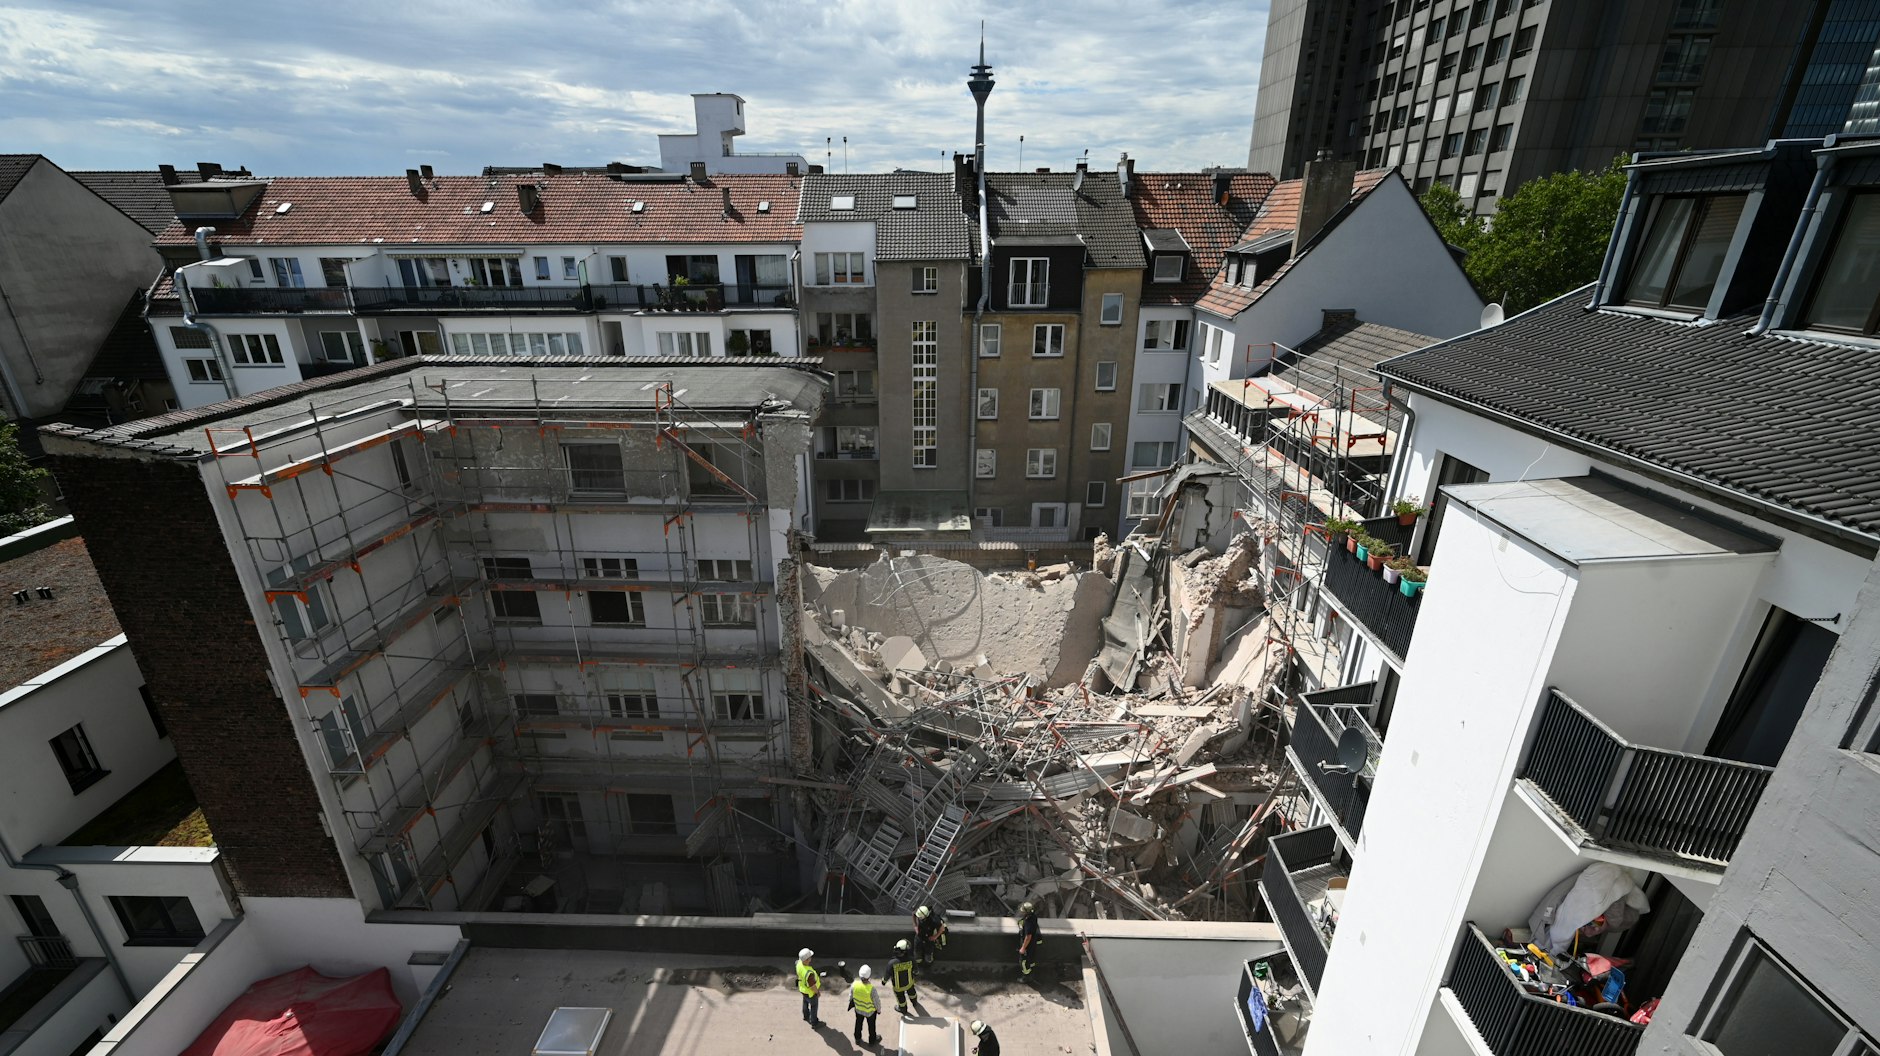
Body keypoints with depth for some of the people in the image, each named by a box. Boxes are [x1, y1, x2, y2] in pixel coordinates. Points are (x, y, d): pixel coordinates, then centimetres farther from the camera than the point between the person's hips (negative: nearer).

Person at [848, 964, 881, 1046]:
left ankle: (857, 1039, 53)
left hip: (858, 1009, 3)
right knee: (871, 1025, 26)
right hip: (870, 1011, -3)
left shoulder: (854, 984, -30)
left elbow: (851, 997, -10)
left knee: (858, 1023, 31)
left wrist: (852, 1004, 12)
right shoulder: (871, 988, -41)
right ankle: (872, 1040, 49)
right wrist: (879, 1009, -1)